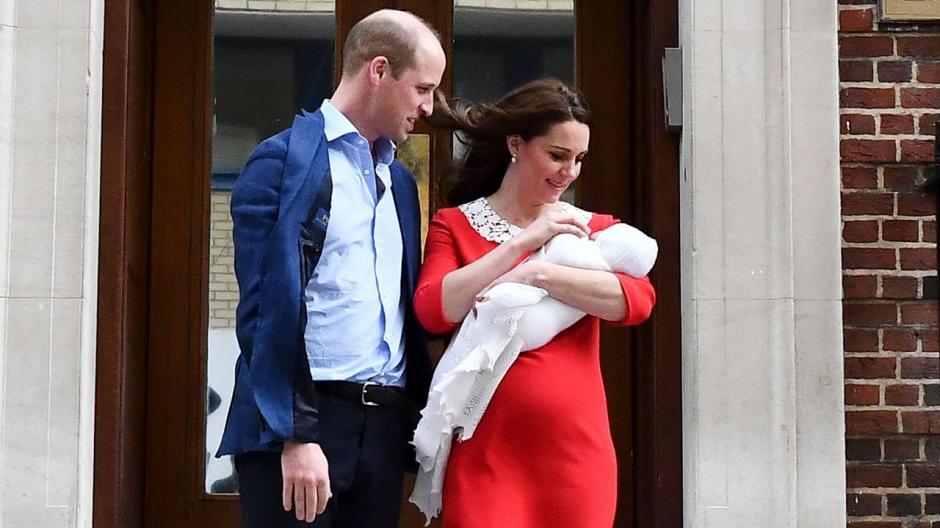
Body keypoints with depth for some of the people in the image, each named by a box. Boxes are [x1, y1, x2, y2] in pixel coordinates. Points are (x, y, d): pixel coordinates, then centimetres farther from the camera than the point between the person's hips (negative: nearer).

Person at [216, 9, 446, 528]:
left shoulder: (399, 181, 18)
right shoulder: (284, 160, -5)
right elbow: (268, 308, -12)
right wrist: (294, 435, -18)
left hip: (385, 426, 7)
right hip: (297, 424, -7)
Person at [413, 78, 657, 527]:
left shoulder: (595, 228, 11)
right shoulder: (454, 225, 7)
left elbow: (638, 300, -8)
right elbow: (433, 311, -11)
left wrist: (538, 274, -15)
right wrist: (523, 242, -10)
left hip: (577, 451, 2)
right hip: (487, 452, -2)